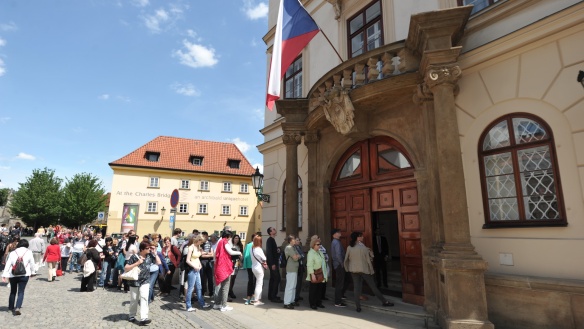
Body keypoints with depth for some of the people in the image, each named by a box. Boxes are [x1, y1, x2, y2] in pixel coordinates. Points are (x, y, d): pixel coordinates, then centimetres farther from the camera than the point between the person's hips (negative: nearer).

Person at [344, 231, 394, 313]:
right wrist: (371, 270, 0)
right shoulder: (363, 247, -14)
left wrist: (347, 268, 15)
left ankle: (358, 306, 8)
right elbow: (368, 260, -9)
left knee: (357, 288, 8)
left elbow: (346, 259, 1)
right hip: (364, 269, -3)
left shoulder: (349, 247, -5)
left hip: (353, 270, 3)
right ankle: (384, 301, 21)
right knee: (372, 286, 8)